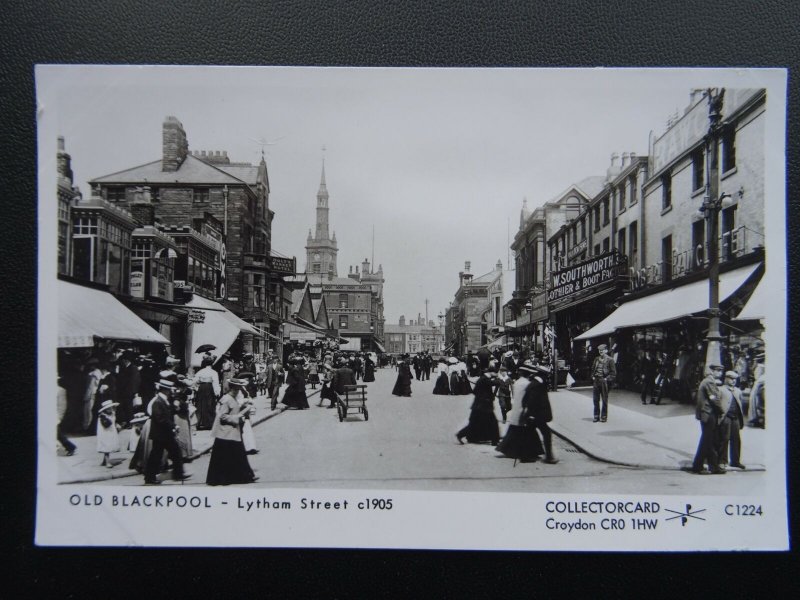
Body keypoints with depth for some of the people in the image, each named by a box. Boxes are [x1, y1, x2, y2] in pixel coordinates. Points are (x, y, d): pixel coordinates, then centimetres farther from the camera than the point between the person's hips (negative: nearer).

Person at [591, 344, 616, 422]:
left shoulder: (610, 360, -4)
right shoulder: (596, 359, 10)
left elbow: (613, 372, -4)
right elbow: (593, 369, 20)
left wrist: (607, 379, -11)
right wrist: (593, 376, 6)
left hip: (604, 381, -5)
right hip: (596, 381, 5)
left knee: (604, 400, 4)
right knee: (595, 400, 8)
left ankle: (604, 416, 12)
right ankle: (596, 416, 17)